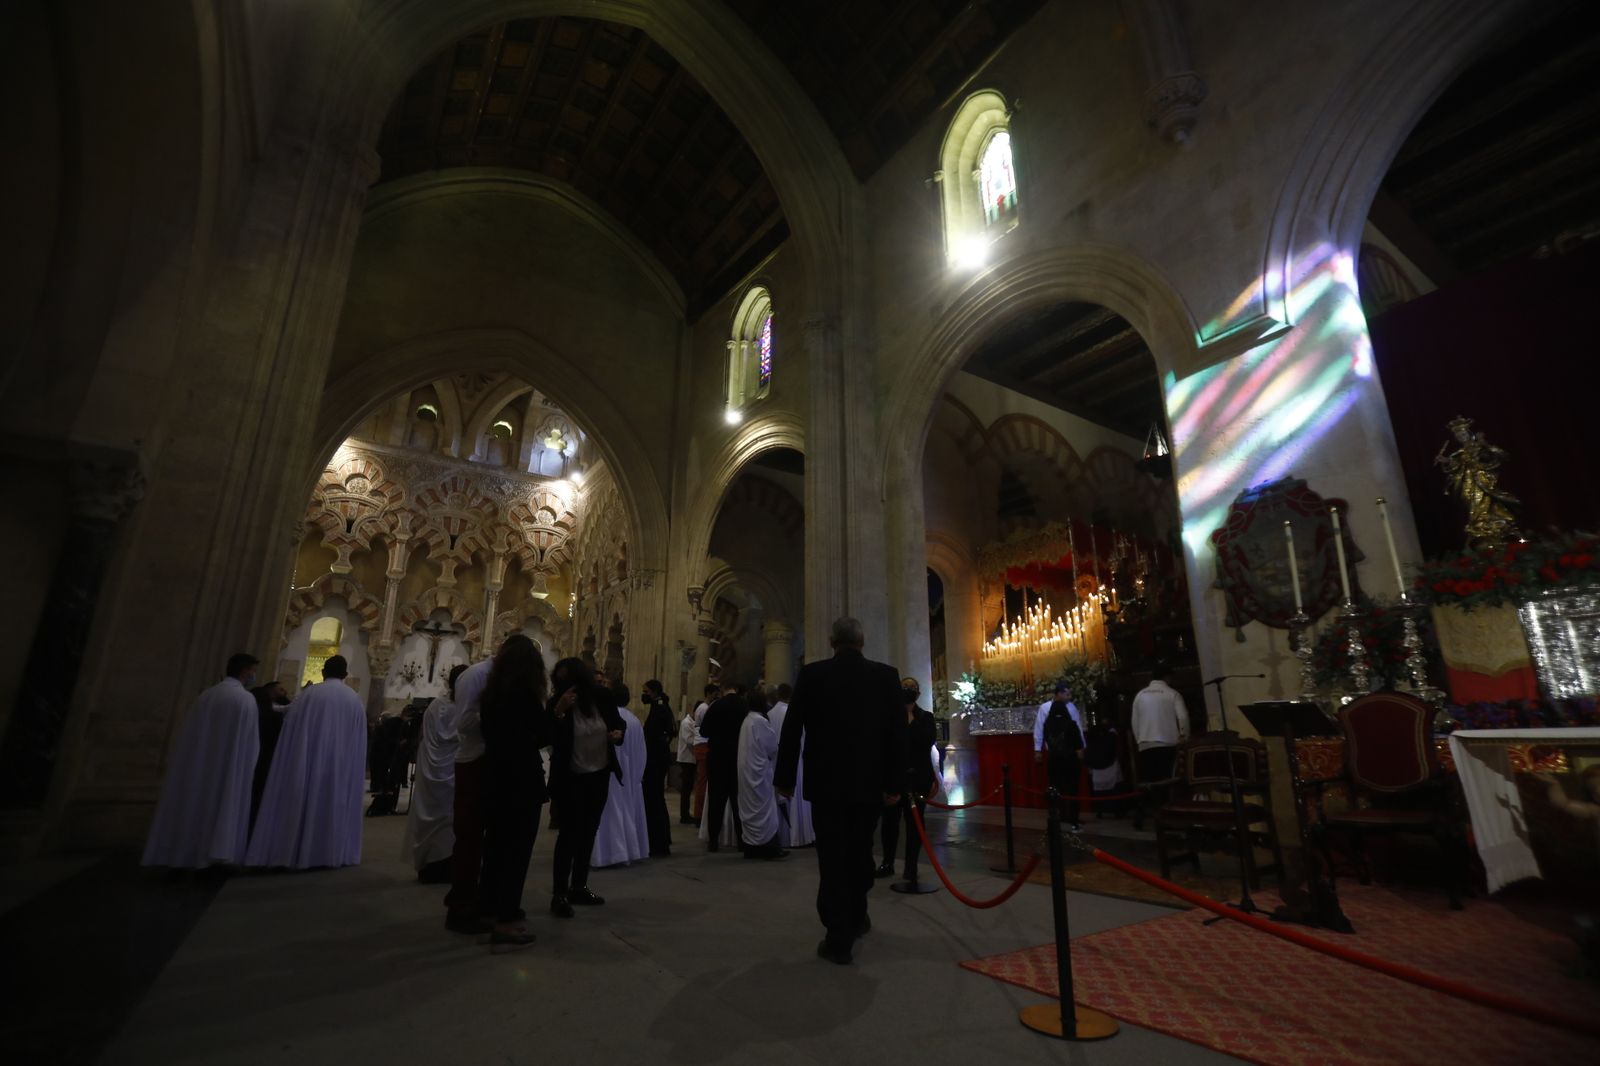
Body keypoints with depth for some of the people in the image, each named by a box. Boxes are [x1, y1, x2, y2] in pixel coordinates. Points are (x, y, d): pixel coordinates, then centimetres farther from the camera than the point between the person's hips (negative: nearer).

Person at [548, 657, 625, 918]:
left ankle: (579, 887, 28)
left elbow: (617, 721, 8)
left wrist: (618, 733, -13)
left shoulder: (602, 697, -7)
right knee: (569, 832, -5)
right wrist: (558, 711, -37)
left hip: (599, 775, 5)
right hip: (570, 778, -4)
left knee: (588, 832, 14)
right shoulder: (557, 703, -15)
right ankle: (560, 893, 4)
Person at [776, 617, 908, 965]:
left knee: (832, 858, 6)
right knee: (860, 853, 20)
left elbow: (791, 731, -4)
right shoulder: (887, 675, -4)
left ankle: (839, 938, 9)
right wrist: (894, 783, 3)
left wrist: (785, 778, 5)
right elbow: (899, 733, -4)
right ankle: (856, 916, 38)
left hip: (826, 782, -2)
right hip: (869, 782, 2)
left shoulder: (811, 674, -7)